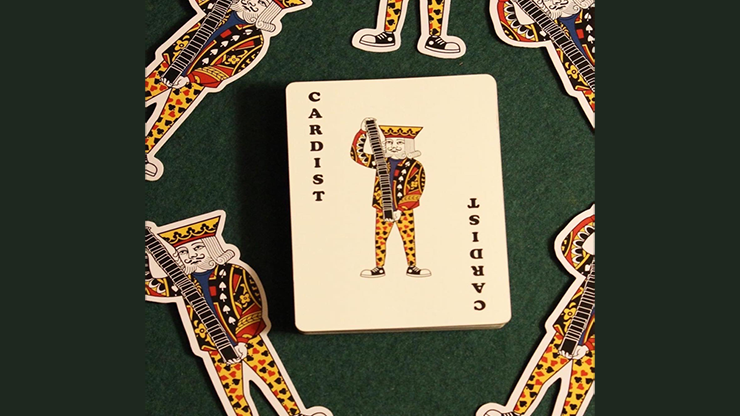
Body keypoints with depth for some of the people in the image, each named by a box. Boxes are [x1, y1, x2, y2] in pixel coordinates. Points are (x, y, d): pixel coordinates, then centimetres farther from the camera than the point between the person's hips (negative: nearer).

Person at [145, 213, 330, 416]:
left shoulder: (235, 273, -8)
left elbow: (252, 310, -11)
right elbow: (147, 286, 9)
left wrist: (242, 343, -18)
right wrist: (146, 254, -4)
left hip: (249, 340, -3)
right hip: (217, 350, 3)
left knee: (273, 377, -1)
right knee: (234, 395, 8)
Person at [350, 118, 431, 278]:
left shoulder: (415, 166, -8)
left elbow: (416, 192, -13)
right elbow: (357, 154, 5)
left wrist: (400, 209, -20)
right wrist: (362, 131, -5)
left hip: (405, 211, -3)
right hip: (382, 209, 3)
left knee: (409, 239, 6)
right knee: (379, 238, 9)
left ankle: (412, 268, 19)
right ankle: (379, 268, 22)